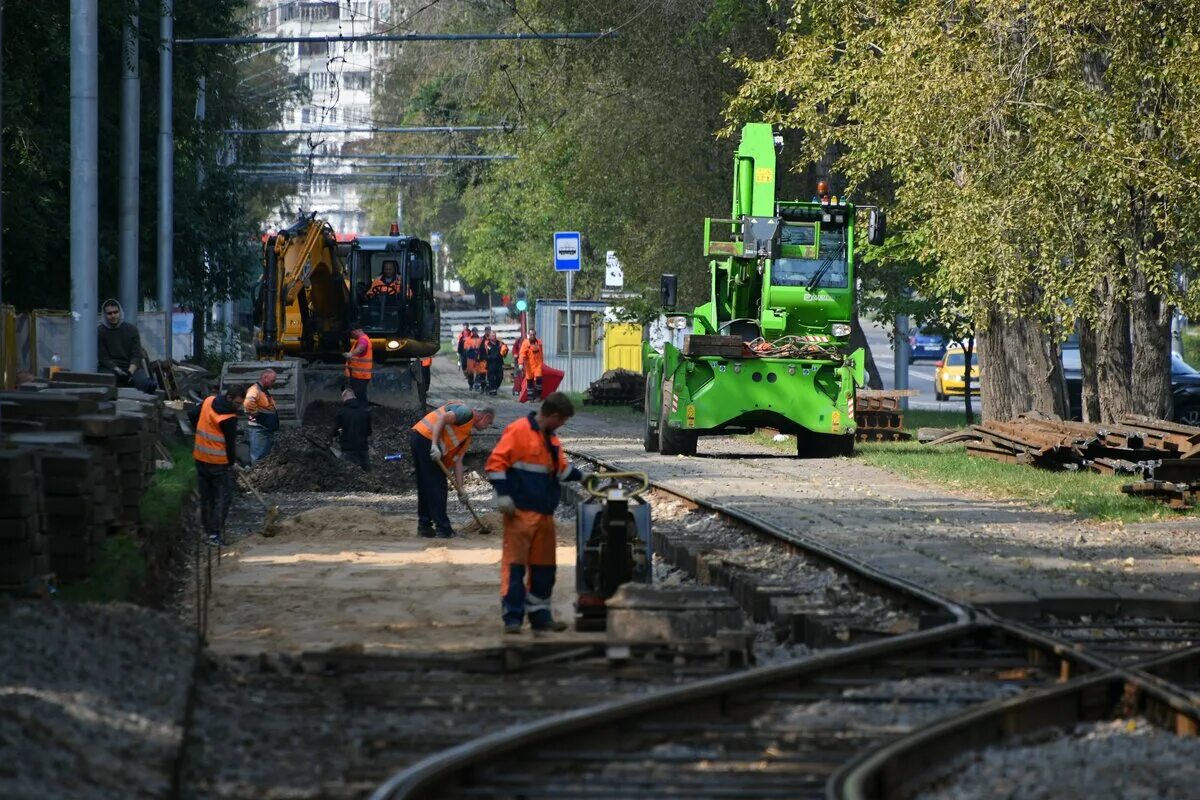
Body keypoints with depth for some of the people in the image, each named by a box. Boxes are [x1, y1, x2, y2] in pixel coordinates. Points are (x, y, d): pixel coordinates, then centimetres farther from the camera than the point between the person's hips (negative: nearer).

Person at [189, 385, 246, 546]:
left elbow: (192, 416, 16)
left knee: (206, 497, 15)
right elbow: (230, 442, -14)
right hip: (219, 462, -8)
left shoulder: (209, 401, 1)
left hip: (200, 459, 8)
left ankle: (208, 531, 19)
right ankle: (215, 534, -10)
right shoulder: (229, 418, -20)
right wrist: (233, 462, 0)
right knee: (223, 498, -3)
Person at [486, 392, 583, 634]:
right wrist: (502, 494, -19)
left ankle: (540, 615, 19)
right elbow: (497, 461, -14)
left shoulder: (551, 439, 17)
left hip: (544, 512, 9)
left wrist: (580, 476, 12)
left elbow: (560, 468, 26)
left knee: (543, 565, 12)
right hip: (520, 512, -9)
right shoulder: (518, 431, -10)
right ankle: (512, 617, -8)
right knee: (515, 563, -8)